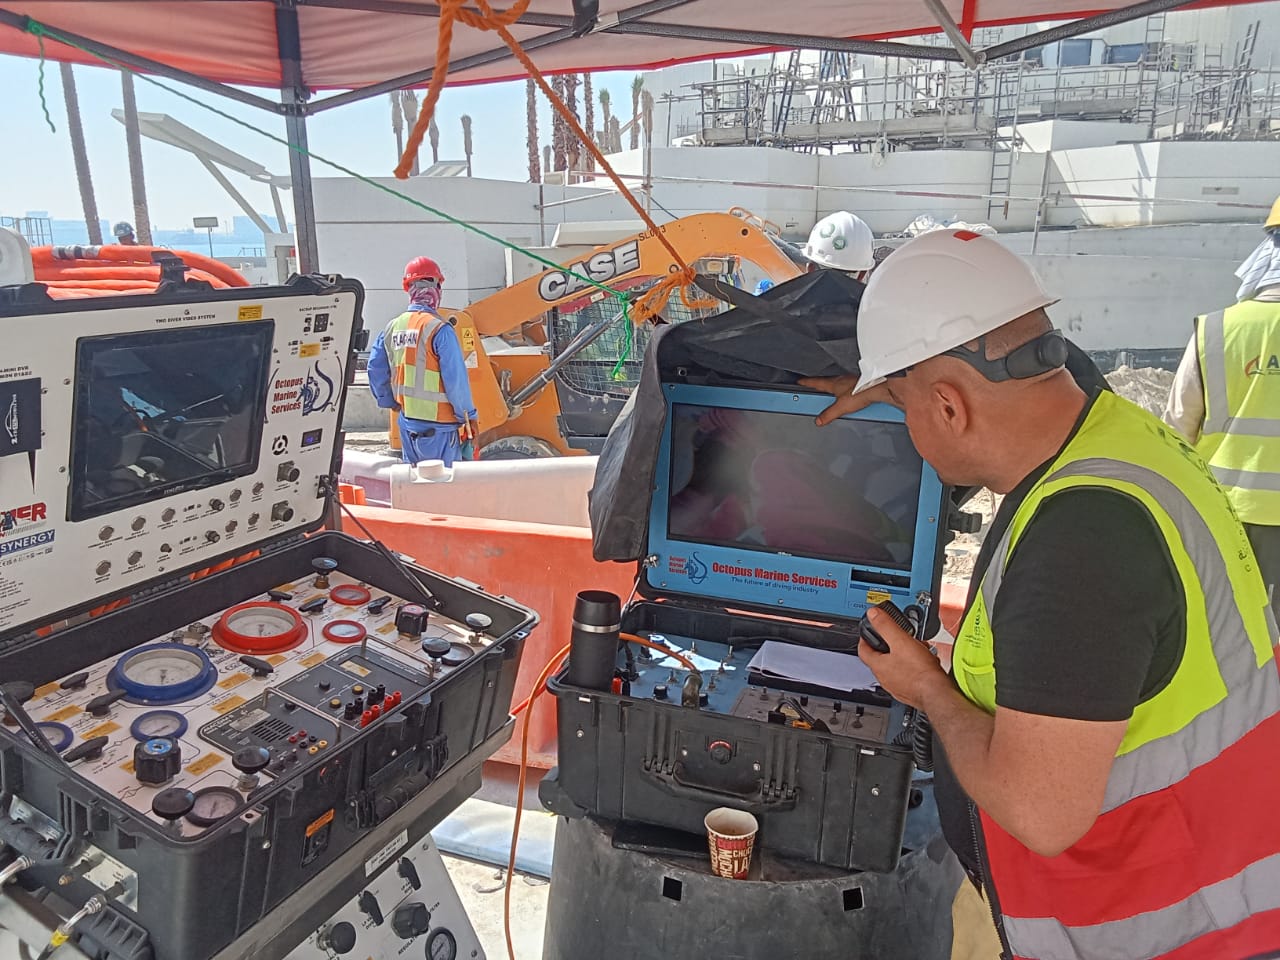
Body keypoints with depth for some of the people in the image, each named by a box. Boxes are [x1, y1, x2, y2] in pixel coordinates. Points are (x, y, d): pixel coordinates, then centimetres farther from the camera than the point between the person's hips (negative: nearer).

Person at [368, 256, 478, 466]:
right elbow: (456, 379, -16)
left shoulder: (393, 328, 4)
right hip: (437, 425, -7)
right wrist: (468, 416, -5)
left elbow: (376, 369, 9)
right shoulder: (439, 329, -16)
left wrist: (391, 402, 22)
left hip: (407, 423, 7)